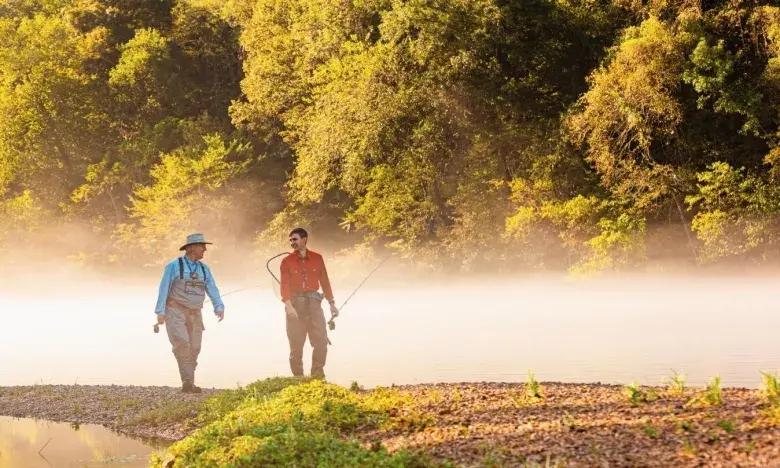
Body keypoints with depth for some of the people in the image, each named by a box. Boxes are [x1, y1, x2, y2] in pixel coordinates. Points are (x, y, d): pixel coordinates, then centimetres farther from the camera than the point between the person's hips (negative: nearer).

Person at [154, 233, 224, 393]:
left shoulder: (204, 269, 8)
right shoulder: (174, 266, -6)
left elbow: (212, 290, -2)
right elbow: (164, 289, -10)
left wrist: (219, 309, -19)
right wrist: (160, 313, -18)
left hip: (194, 315, 5)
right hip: (175, 312, -5)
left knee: (193, 349, 2)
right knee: (182, 344, -23)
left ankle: (188, 385, 12)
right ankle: (188, 382, -19)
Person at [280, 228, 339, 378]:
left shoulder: (317, 258, 7)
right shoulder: (287, 262, 1)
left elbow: (324, 281, 11)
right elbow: (284, 285, -7)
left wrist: (332, 303, 9)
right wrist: (288, 305, -22)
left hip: (313, 303, 1)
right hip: (295, 304, -1)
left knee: (321, 341, -4)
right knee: (296, 344, 1)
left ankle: (318, 374, 7)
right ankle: (298, 376, 10)